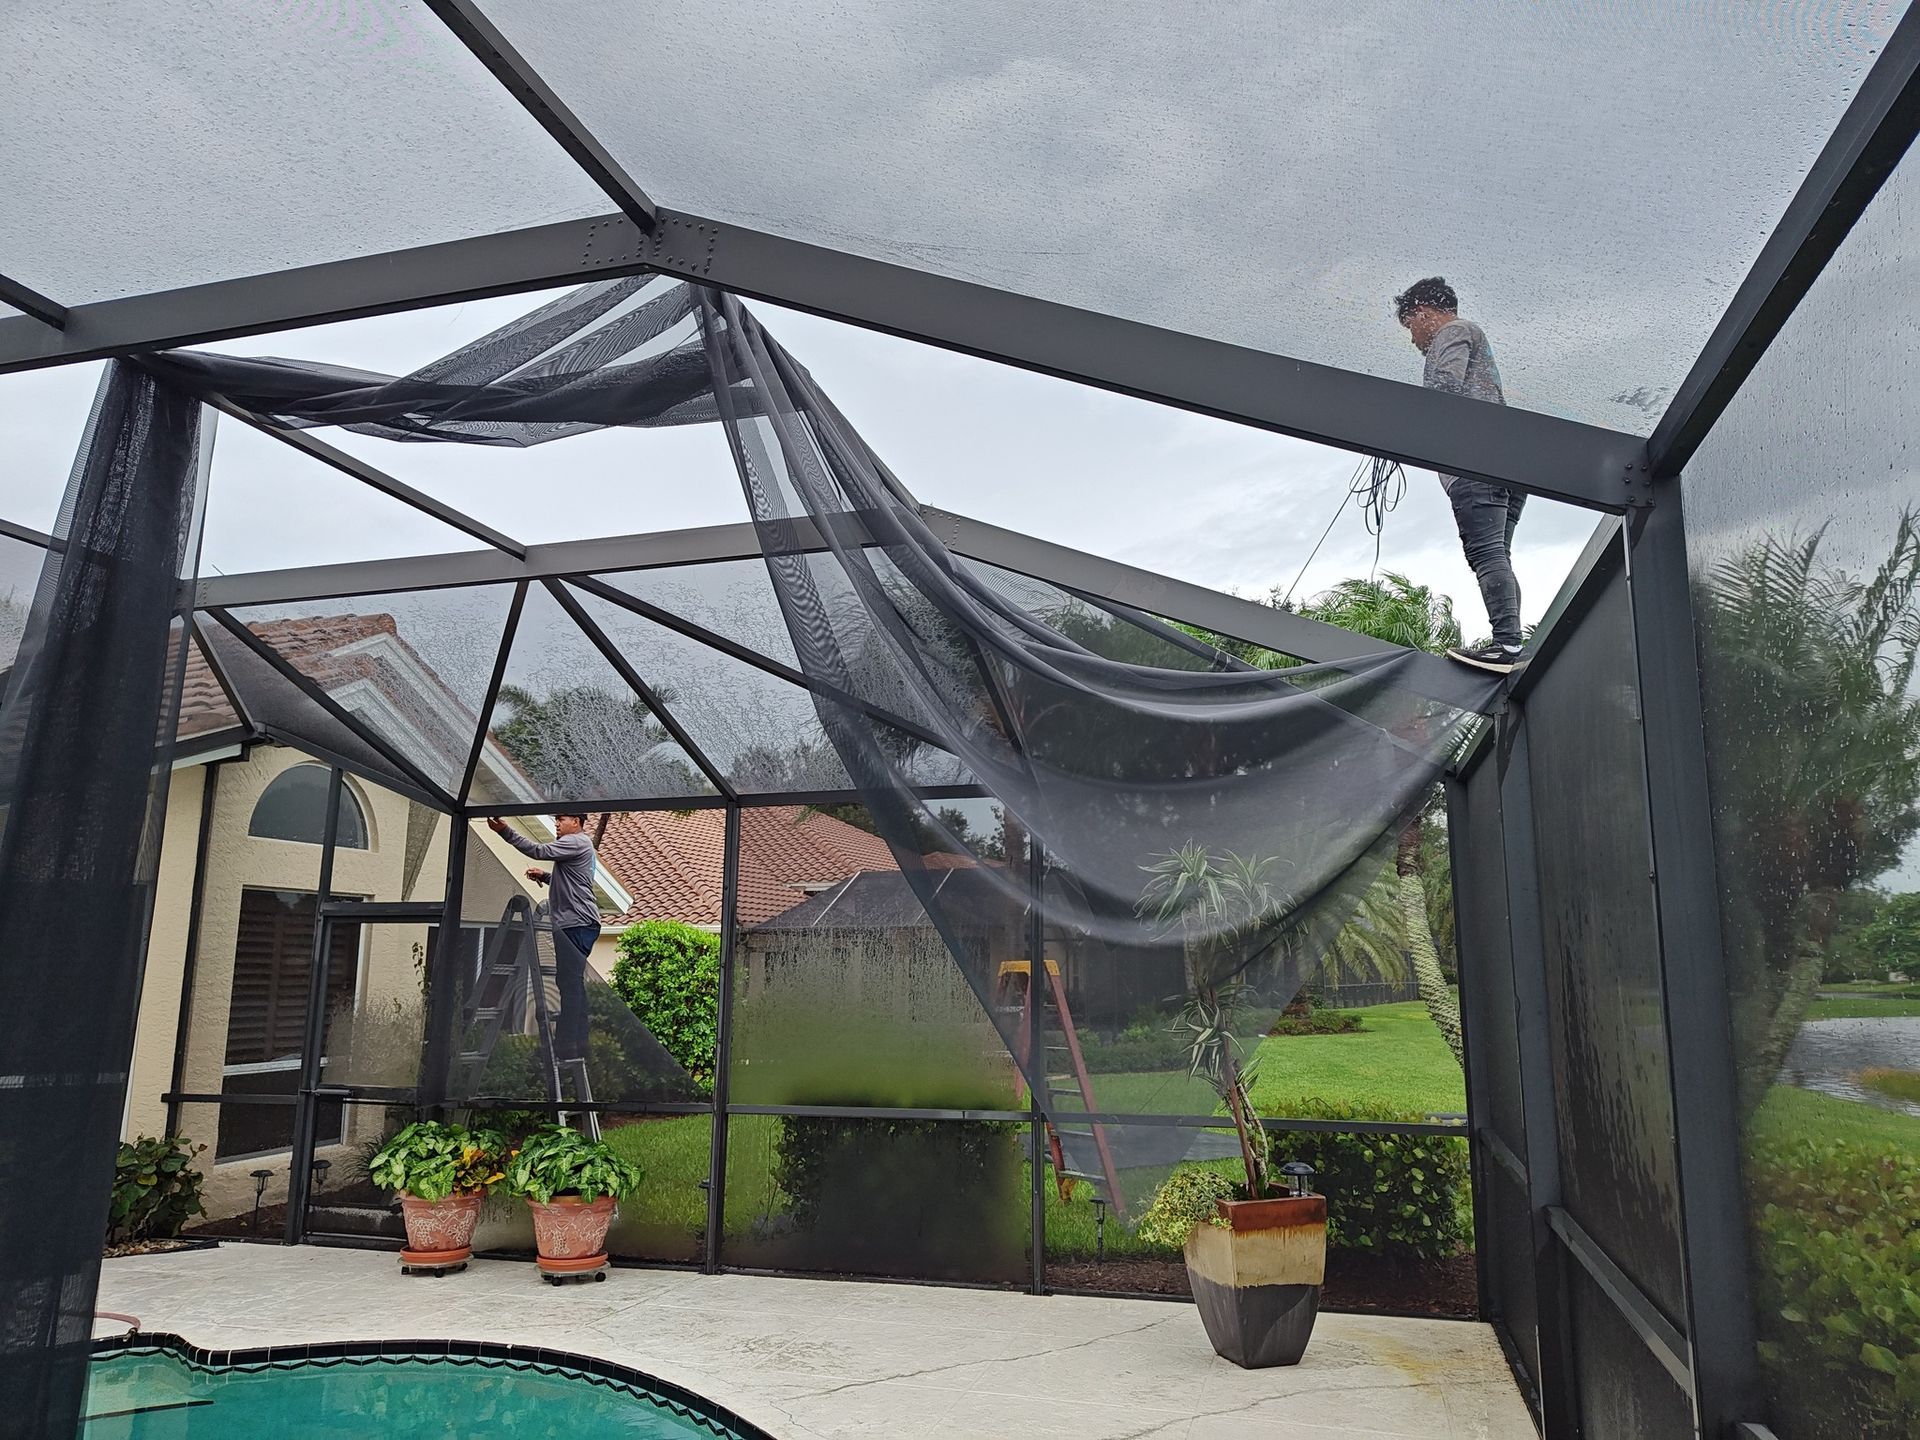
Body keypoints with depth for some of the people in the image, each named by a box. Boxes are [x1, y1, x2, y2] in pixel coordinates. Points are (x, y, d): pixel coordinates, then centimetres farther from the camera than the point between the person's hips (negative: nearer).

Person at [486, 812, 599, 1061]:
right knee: (573, 983, 11)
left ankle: (568, 1046, -16)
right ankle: (577, 1044, 13)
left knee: (570, 983, -13)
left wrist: (506, 831, -21)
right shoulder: (575, 845, 26)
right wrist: (545, 876, 16)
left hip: (576, 924, -11)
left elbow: (539, 851, -19)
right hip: (574, 924, 11)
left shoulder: (577, 842, -7)